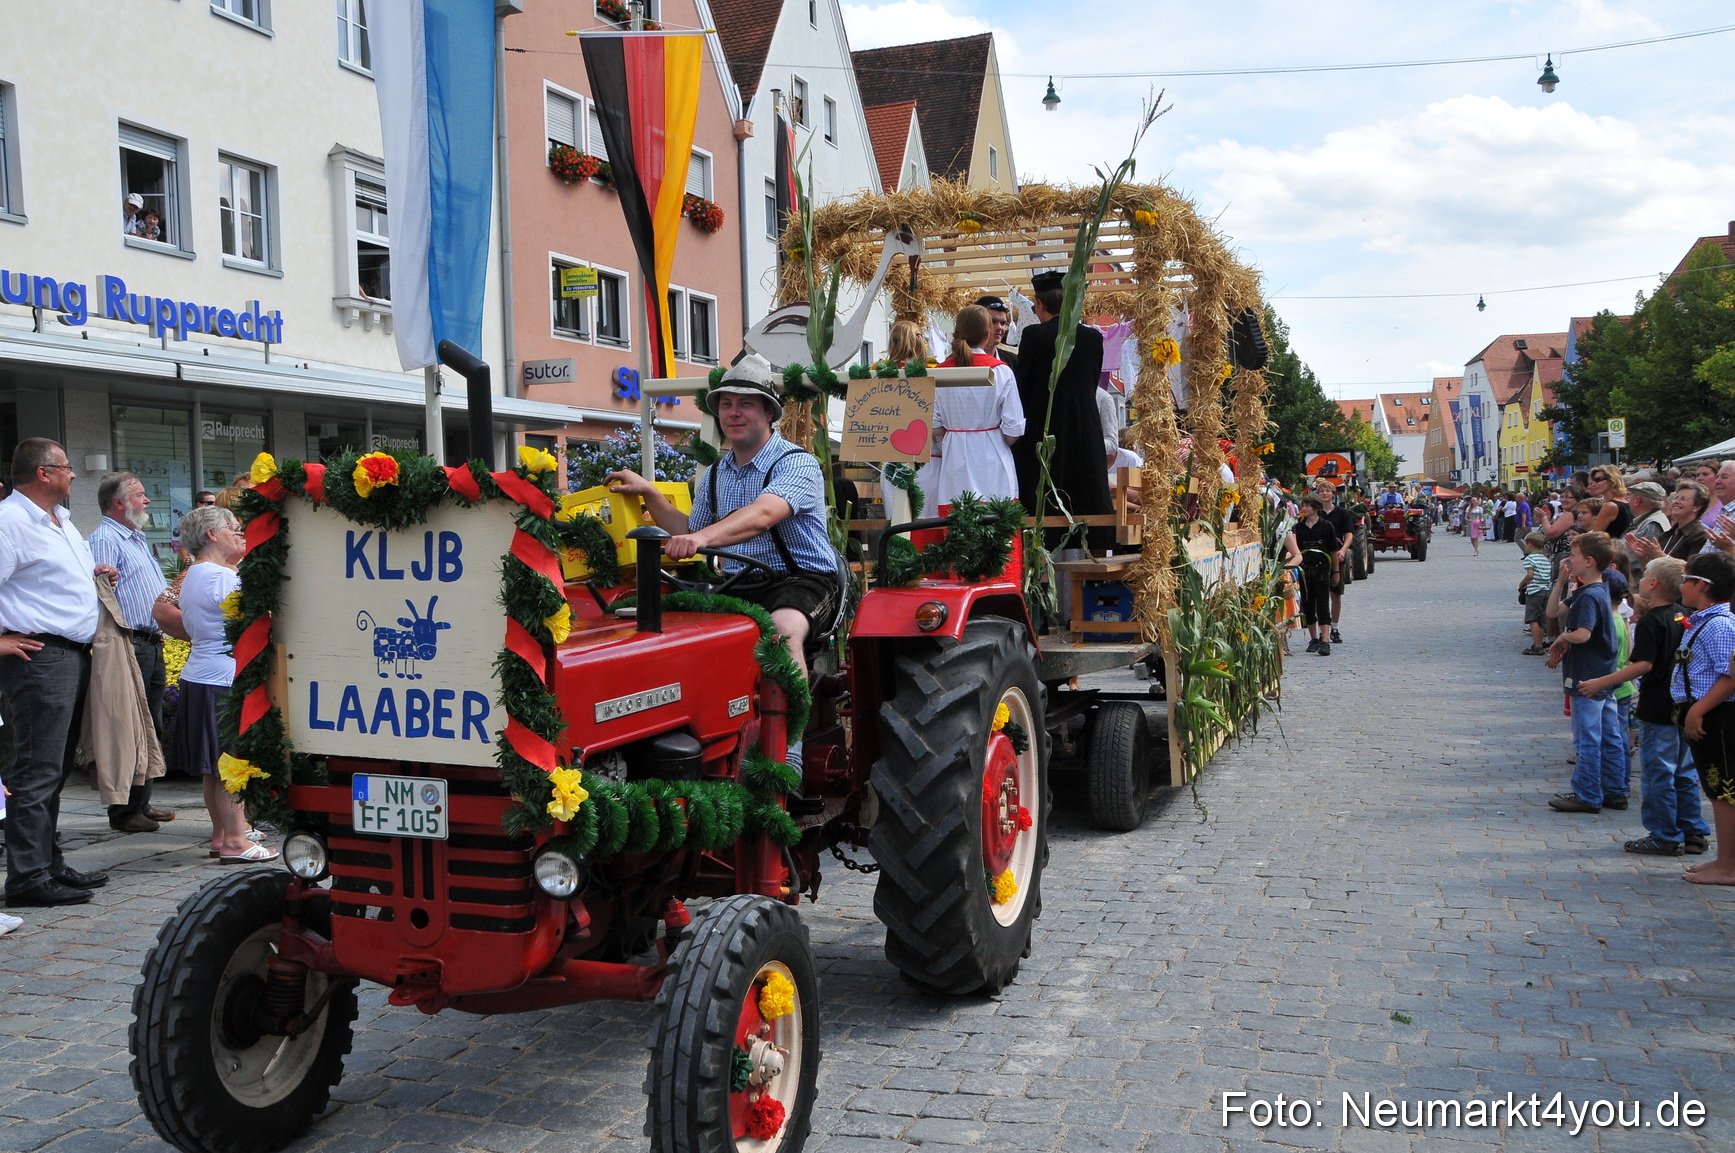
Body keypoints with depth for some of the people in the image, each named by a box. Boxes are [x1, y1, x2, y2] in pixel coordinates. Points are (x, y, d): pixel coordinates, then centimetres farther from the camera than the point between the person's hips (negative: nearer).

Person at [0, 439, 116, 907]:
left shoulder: (61, 519, 19)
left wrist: (94, 572, 22)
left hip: (75, 655, 10)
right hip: (40, 656, -10)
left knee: (54, 768, 14)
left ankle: (49, 863, 22)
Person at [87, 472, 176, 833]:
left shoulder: (139, 539, 22)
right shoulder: (104, 540, -10)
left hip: (152, 646, 10)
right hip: (130, 646, -10)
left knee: (151, 730, 14)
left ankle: (142, 802, 22)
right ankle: (124, 812, -1)